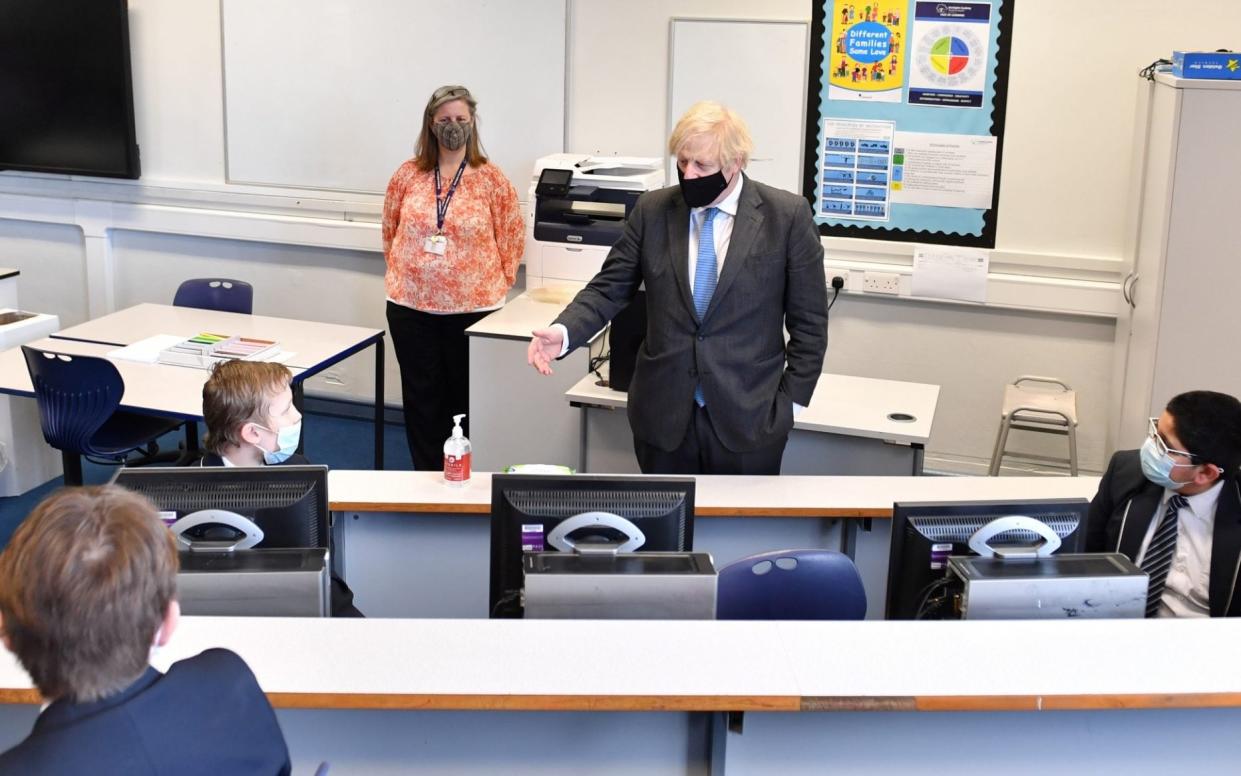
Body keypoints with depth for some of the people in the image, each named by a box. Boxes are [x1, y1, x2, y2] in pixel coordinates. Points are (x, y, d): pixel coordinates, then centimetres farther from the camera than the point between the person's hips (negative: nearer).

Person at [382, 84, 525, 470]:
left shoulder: (491, 179, -3)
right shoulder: (408, 175, 3)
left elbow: (512, 238, 2)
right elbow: (390, 232, 14)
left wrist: (495, 285, 1)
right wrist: (402, 274, 12)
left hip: (473, 308, -2)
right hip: (411, 307, 2)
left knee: (466, 396, 7)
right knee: (422, 397, 9)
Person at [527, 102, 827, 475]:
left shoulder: (787, 216, -4)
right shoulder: (652, 210, 3)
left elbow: (809, 321, 0)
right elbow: (609, 288, 5)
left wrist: (790, 402, -3)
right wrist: (563, 332, -13)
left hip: (748, 420, -2)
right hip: (663, 417, 2)